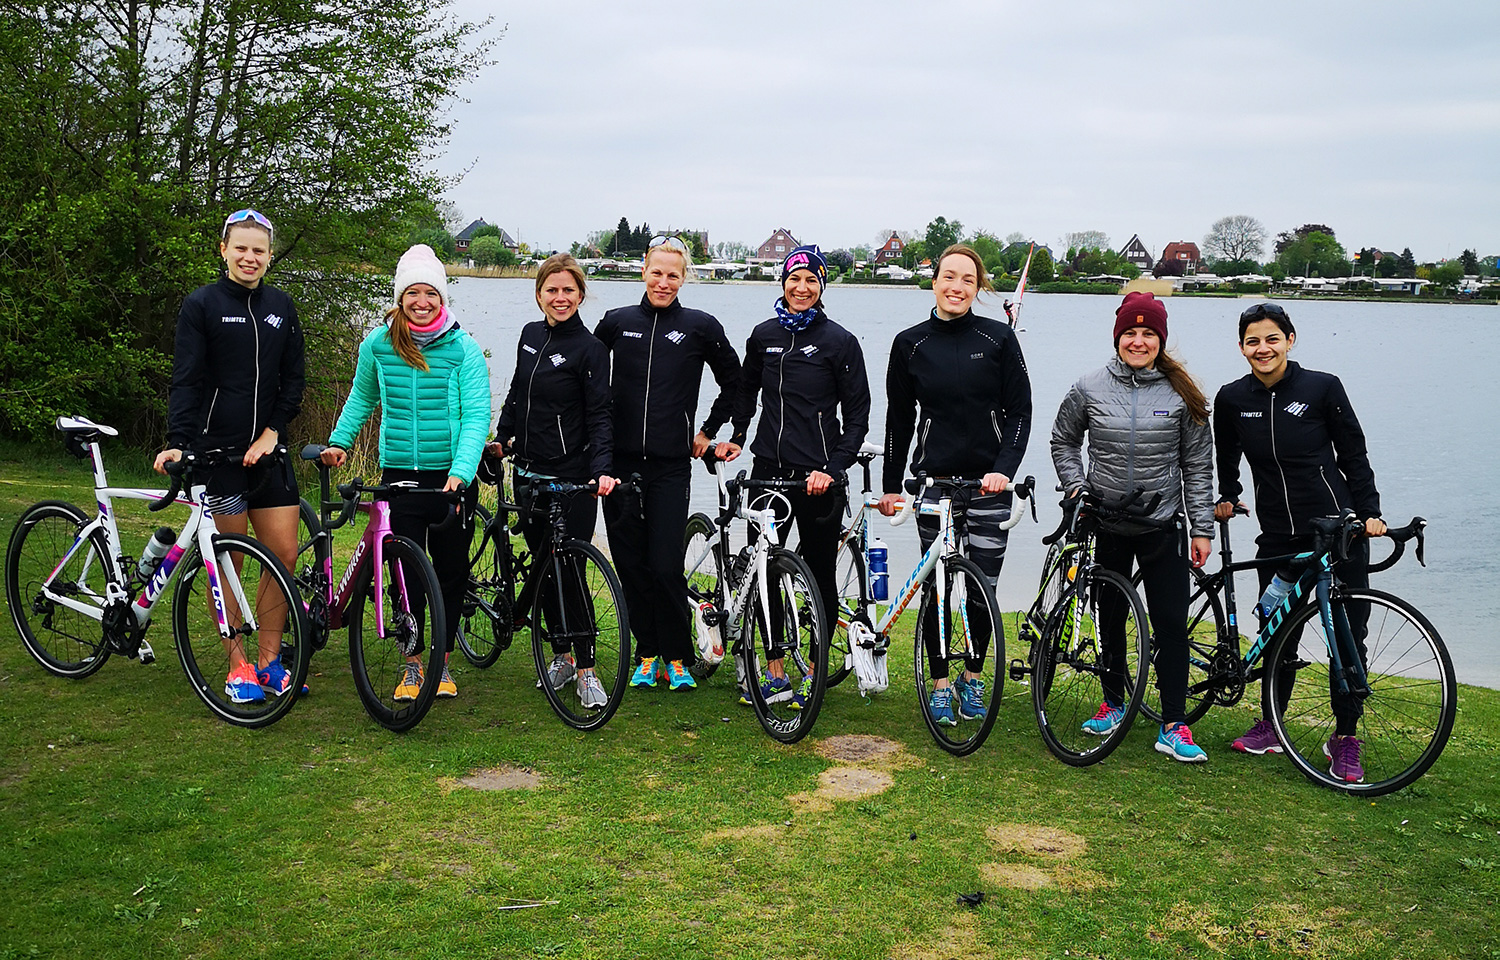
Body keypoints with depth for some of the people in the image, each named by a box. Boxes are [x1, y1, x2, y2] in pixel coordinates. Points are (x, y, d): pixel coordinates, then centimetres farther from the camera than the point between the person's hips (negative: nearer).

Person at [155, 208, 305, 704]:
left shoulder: (281, 307, 11)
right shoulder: (201, 304, -2)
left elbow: (293, 379, 11)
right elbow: (186, 380, -8)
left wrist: (272, 432, -3)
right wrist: (177, 442, -20)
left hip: (267, 449, 4)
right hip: (217, 450, -4)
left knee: (285, 556, 2)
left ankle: (269, 661, 15)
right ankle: (238, 666, 13)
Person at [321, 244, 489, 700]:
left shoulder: (464, 348, -6)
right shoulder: (377, 345, 2)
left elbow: (476, 416, -13)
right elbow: (361, 399, 20)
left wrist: (460, 472, -24)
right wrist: (339, 441, 9)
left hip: (453, 478, -1)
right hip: (399, 475, 1)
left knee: (451, 571, 8)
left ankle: (442, 663, 25)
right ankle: (412, 666, 16)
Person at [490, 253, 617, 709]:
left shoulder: (589, 348, -10)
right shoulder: (530, 334, 9)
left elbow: (599, 416, -15)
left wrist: (602, 470, -27)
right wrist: (501, 438, 19)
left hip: (572, 477, -6)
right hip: (529, 472, 6)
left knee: (570, 570, -6)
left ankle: (586, 670, 2)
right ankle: (561, 655, 23)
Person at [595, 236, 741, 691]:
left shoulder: (700, 327, 2)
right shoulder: (616, 322, 6)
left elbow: (735, 382, 12)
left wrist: (708, 432, 9)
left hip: (671, 465, -2)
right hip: (620, 461, 2)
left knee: (665, 565, -6)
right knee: (631, 563, 6)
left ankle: (676, 658, 9)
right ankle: (647, 655, 19)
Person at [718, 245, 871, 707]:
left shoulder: (839, 341, -5)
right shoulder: (764, 335, 7)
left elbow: (857, 414, -4)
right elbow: (746, 388, 24)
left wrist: (833, 469, -14)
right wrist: (736, 435, 11)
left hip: (818, 477, -4)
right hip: (769, 469, 4)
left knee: (820, 574, 5)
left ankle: (814, 673, 20)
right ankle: (775, 675, 16)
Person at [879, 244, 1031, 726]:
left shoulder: (998, 338, -1)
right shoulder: (910, 343, 2)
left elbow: (1019, 411, 0)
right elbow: (899, 418, 9)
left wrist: (1003, 469, -13)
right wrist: (891, 484, 8)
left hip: (989, 482, 0)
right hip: (933, 481, 1)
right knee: (936, 586, 4)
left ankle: (973, 676, 25)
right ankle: (940, 682, 19)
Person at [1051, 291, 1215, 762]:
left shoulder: (1182, 394, -3)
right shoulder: (1089, 389, -2)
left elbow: (1198, 465, 2)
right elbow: (1063, 441, 13)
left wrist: (1203, 528, 0)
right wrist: (1075, 486, -1)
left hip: (1163, 528, -1)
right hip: (1107, 527, 1)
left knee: (1171, 625, -2)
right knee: (1111, 620, 13)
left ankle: (1173, 726, 6)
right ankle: (1113, 703, 31)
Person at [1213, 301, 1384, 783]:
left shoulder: (1322, 387, -6)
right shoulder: (1232, 399, 1)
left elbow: (1354, 455, 0)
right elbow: (1227, 458, 20)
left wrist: (1370, 512, -5)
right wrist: (1226, 497, 13)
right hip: (1278, 537, 2)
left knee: (1348, 636, 1)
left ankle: (1345, 739, 14)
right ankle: (1270, 726, 25)